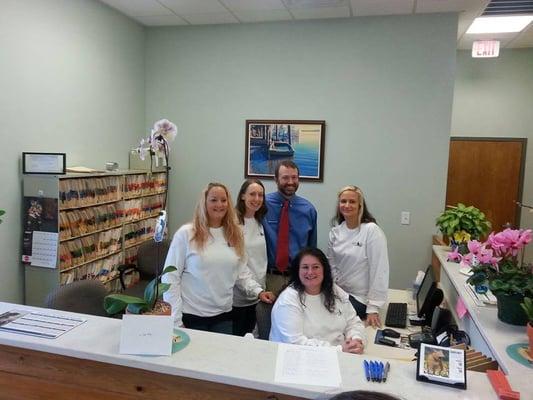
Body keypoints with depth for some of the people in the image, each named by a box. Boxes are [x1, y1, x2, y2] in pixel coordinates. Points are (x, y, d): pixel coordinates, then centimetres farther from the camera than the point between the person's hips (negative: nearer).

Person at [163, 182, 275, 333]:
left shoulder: (235, 235, 4)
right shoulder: (186, 233, -9)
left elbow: (241, 273, 10)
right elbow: (170, 277, -8)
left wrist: (258, 291, -6)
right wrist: (176, 321, -10)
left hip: (223, 315, 4)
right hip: (191, 315, -3)